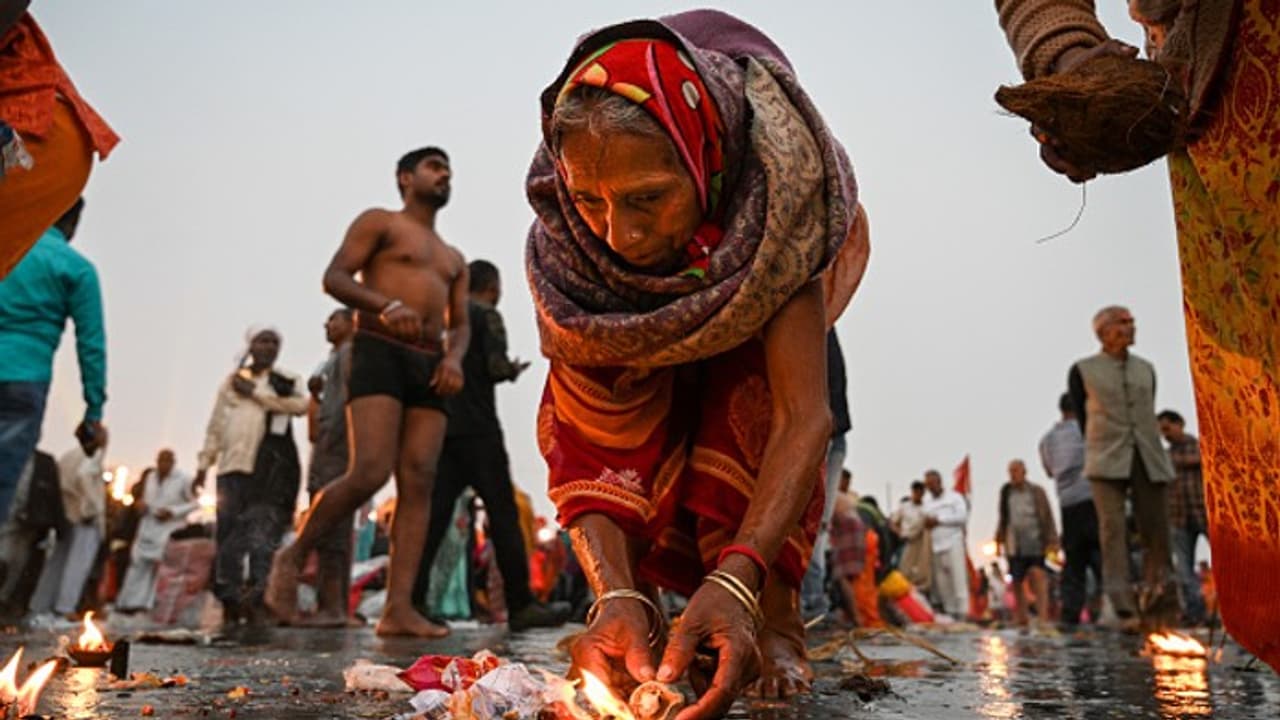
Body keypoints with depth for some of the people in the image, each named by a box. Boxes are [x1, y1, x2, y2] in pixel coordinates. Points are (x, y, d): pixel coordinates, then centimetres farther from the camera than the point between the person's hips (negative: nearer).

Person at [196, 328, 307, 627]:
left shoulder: (287, 380, 12)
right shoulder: (232, 381, 20)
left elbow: (300, 405, -8)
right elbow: (215, 427, 20)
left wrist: (255, 393, -4)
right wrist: (204, 464, 14)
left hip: (271, 465, -3)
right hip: (233, 464, 3)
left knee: (263, 531, -13)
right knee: (229, 533, 0)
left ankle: (257, 601, -16)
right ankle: (230, 603, 7)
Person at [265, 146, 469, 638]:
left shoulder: (453, 259, 28)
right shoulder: (379, 222, 11)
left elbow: (460, 324, 20)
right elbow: (334, 278, -3)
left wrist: (453, 357, -4)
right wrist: (386, 305, -22)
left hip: (428, 367, 6)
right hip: (379, 354, -6)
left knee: (419, 484, -8)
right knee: (369, 474, -20)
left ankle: (399, 609, -12)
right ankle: (294, 556, 4)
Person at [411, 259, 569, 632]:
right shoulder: (487, 316, -2)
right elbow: (497, 366, -13)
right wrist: (514, 370, 7)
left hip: (442, 428, 7)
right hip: (477, 429, -7)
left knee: (435, 514, 2)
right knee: (503, 514, -2)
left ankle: (411, 599, -6)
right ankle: (521, 605, 0)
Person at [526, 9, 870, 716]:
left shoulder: (771, 192, -42)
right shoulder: (561, 246, -36)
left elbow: (805, 416, -47)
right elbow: (585, 444, -35)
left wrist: (736, 578, -60)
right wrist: (615, 593, -51)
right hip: (643, 310, 2)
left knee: (755, 395, -31)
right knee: (586, 410, -22)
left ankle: (776, 622, -19)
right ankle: (635, 620, -7)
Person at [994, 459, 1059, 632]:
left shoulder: (1036, 491, 3)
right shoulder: (1006, 492, 9)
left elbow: (1048, 516, 2)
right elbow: (1002, 518, 14)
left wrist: (1052, 540, -4)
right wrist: (999, 540, 12)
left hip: (1035, 544, -2)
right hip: (1014, 545, 3)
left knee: (1038, 577, -12)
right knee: (1017, 582, 6)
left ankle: (1043, 618, -15)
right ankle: (1021, 618, 18)